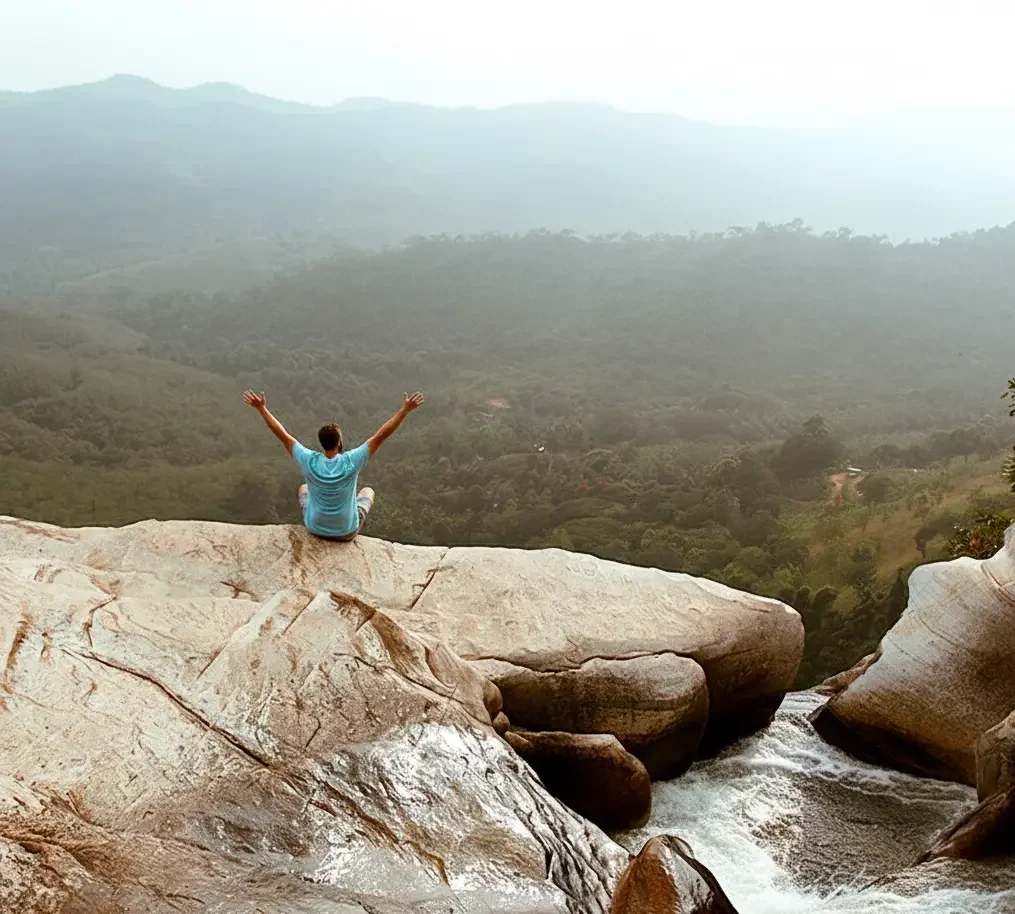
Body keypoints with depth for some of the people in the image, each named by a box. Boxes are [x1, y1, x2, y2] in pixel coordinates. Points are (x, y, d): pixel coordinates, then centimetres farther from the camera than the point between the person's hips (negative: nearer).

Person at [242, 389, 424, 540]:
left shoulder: (310, 462, -25)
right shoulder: (350, 462, -29)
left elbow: (283, 435, -20)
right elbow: (380, 436, -29)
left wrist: (261, 408, -13)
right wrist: (405, 410, -28)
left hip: (315, 528, 1)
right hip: (347, 531, -1)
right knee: (368, 491, 27)